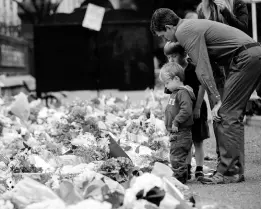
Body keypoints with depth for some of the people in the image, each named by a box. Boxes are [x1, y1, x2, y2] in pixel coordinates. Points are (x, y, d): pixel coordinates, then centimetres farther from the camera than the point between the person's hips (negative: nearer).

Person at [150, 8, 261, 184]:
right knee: (233, 115, 12)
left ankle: (228, 173, -12)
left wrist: (217, 101, -18)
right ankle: (236, 170, 13)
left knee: (226, 115, -10)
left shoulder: (184, 32, -9)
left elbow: (203, 69, -17)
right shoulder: (192, 26, 23)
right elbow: (203, 68, 23)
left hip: (245, 59, -10)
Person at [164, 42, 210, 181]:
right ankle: (187, 169, 14)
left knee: (198, 140, 1)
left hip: (195, 109, -5)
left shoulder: (194, 69, -11)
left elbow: (201, 88, -12)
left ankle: (199, 169, 5)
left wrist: (197, 108, -16)